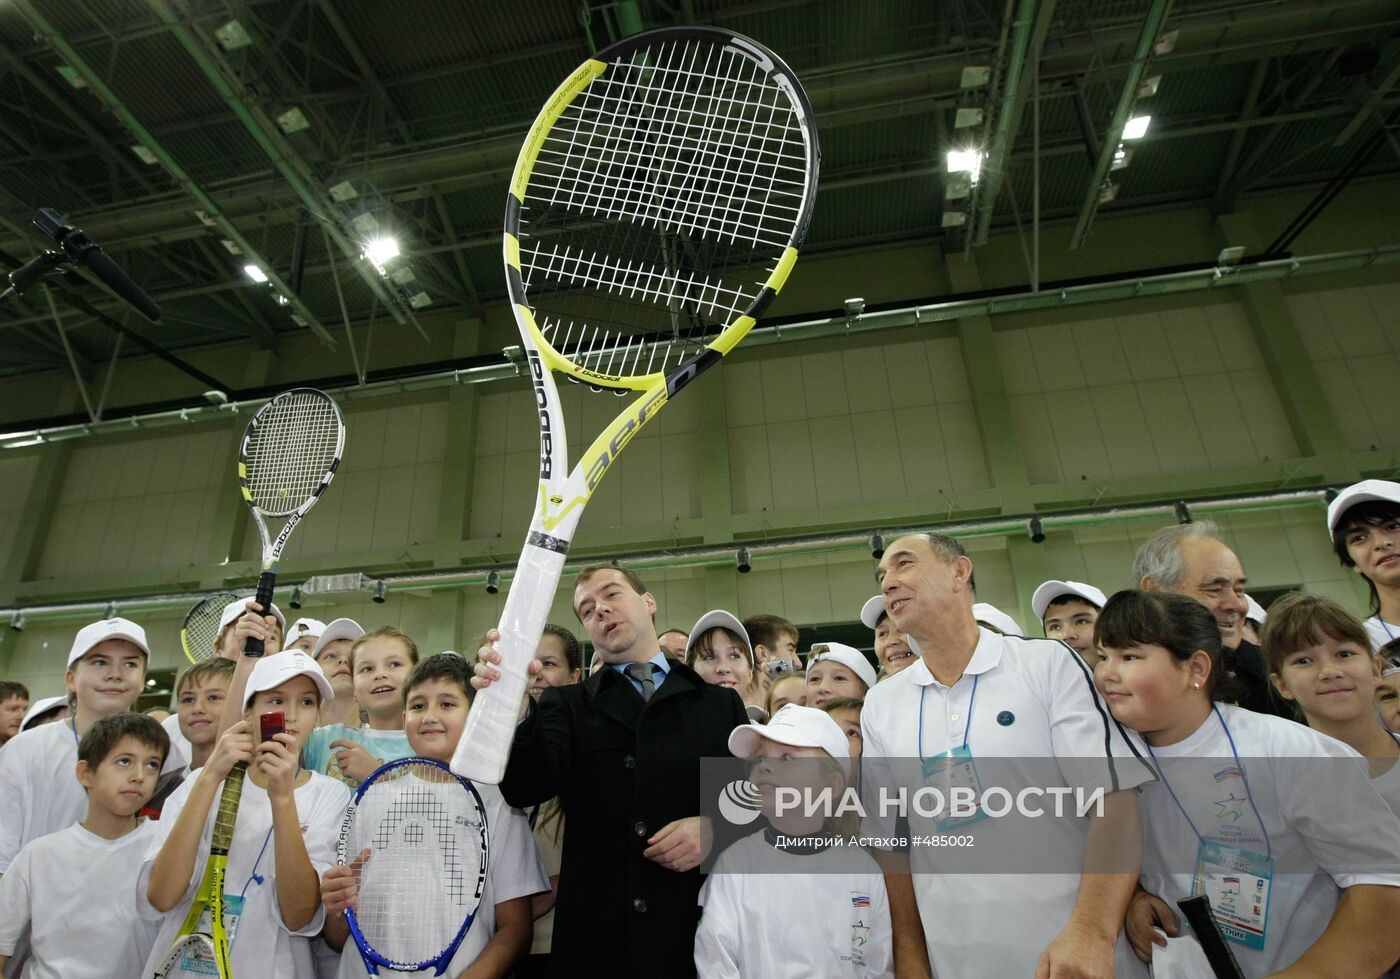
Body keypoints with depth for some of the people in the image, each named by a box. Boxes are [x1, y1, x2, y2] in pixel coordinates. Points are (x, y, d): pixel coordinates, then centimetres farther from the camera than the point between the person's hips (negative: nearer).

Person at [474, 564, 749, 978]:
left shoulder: (722, 703, 8)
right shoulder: (567, 704, 6)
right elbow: (527, 788, -11)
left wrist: (718, 826, -12)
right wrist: (513, 706, -29)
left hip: (703, 931, 1)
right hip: (596, 939, 0)